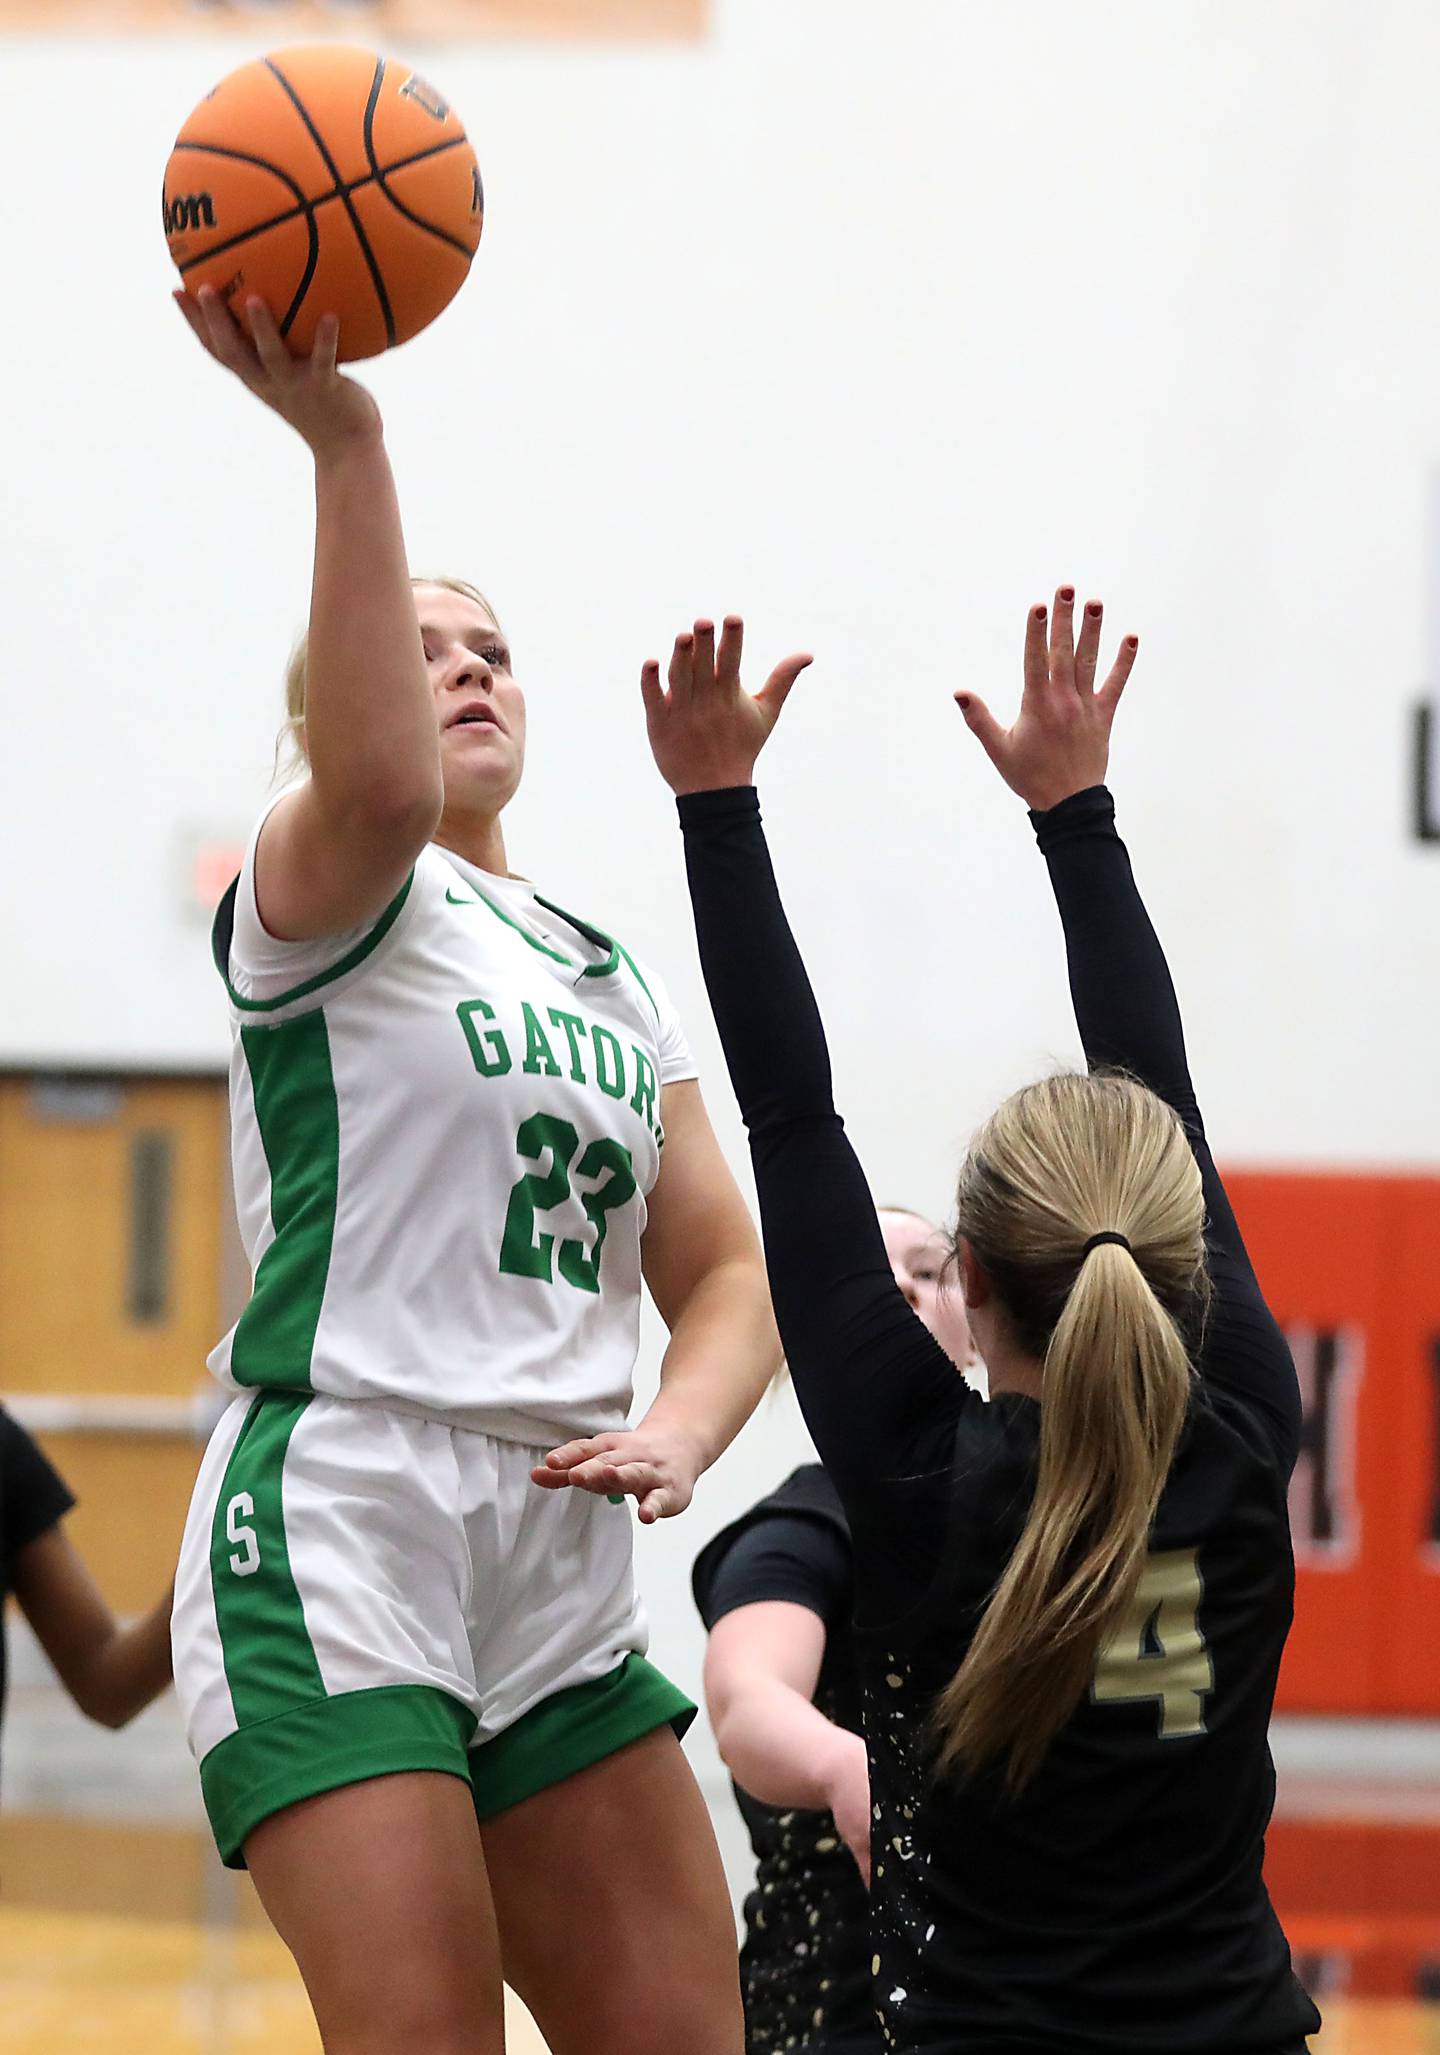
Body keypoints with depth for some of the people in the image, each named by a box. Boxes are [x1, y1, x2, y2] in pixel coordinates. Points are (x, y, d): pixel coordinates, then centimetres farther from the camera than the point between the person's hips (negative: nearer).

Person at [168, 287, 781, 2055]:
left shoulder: (610, 977, 22)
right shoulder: (322, 893, 0)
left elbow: (724, 1269, 20)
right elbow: (377, 790, -26)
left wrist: (680, 1429, -3)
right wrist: (342, 442, -34)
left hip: (559, 1574, 7)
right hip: (333, 1529, -7)